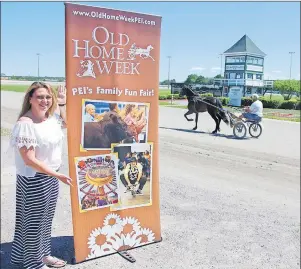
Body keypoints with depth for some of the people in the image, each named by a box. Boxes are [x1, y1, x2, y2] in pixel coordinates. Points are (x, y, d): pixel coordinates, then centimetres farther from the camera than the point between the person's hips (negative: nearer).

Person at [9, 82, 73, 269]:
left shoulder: (51, 118, 1)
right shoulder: (25, 124, -22)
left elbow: (66, 123, 24)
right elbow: (29, 160, -23)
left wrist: (62, 102, 14)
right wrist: (58, 175, -21)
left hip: (51, 177, 8)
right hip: (34, 180, -8)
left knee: (46, 219, 21)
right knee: (34, 221, 8)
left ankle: (43, 254, 40)